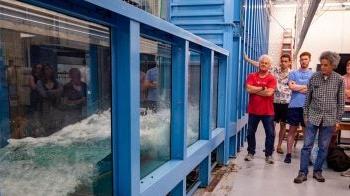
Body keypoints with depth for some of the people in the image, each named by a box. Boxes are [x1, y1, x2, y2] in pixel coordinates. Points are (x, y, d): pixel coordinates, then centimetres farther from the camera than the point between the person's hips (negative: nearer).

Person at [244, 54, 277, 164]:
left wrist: (254, 90, -10)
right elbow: (248, 89, -12)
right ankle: (251, 153, 26)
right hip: (253, 110, 1)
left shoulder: (271, 78, -2)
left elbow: (269, 93, -16)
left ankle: (268, 155, 16)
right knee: (251, 132, 10)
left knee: (270, 133, 3)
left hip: (267, 111, -1)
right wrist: (262, 88, -12)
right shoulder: (252, 76, 3)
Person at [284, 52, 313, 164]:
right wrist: (306, 86, -3)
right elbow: (291, 86, -9)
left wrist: (297, 87, -7)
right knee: (292, 130, 4)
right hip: (294, 105, -1)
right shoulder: (293, 73, 6)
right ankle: (289, 154, 9)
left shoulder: (313, 74, 8)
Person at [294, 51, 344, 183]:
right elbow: (307, 98, 4)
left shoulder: (339, 80, -3)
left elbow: (341, 102, 3)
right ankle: (303, 172, 8)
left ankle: (317, 171, 25)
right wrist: (305, 115, 4)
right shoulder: (314, 77, -2)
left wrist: (338, 120, 1)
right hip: (313, 117, 0)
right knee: (307, 145, 0)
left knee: (323, 147, 10)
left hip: (329, 119, 0)